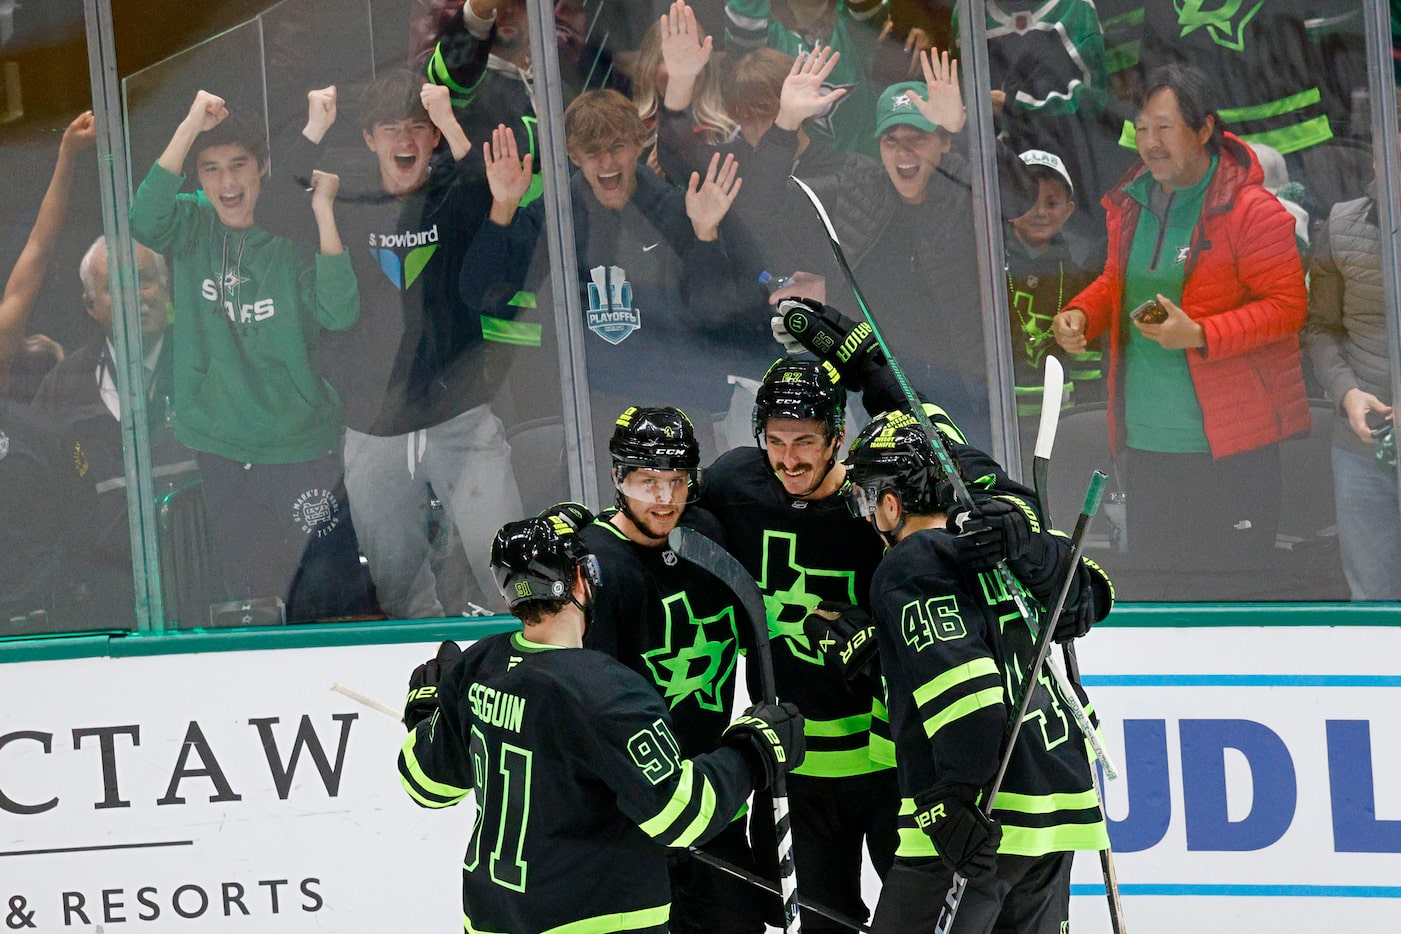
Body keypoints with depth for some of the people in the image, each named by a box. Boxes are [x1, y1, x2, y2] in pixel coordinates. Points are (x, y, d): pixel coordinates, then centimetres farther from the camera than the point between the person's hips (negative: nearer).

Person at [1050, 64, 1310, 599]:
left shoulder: (1251, 210, -12)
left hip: (1229, 443, -7)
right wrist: (1081, 314, 3)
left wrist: (1199, 335, -23)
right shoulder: (1129, 203, 11)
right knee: (1167, 583, 13)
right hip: (1144, 436, 7)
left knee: (1229, 589, -4)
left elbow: (1288, 305, -13)